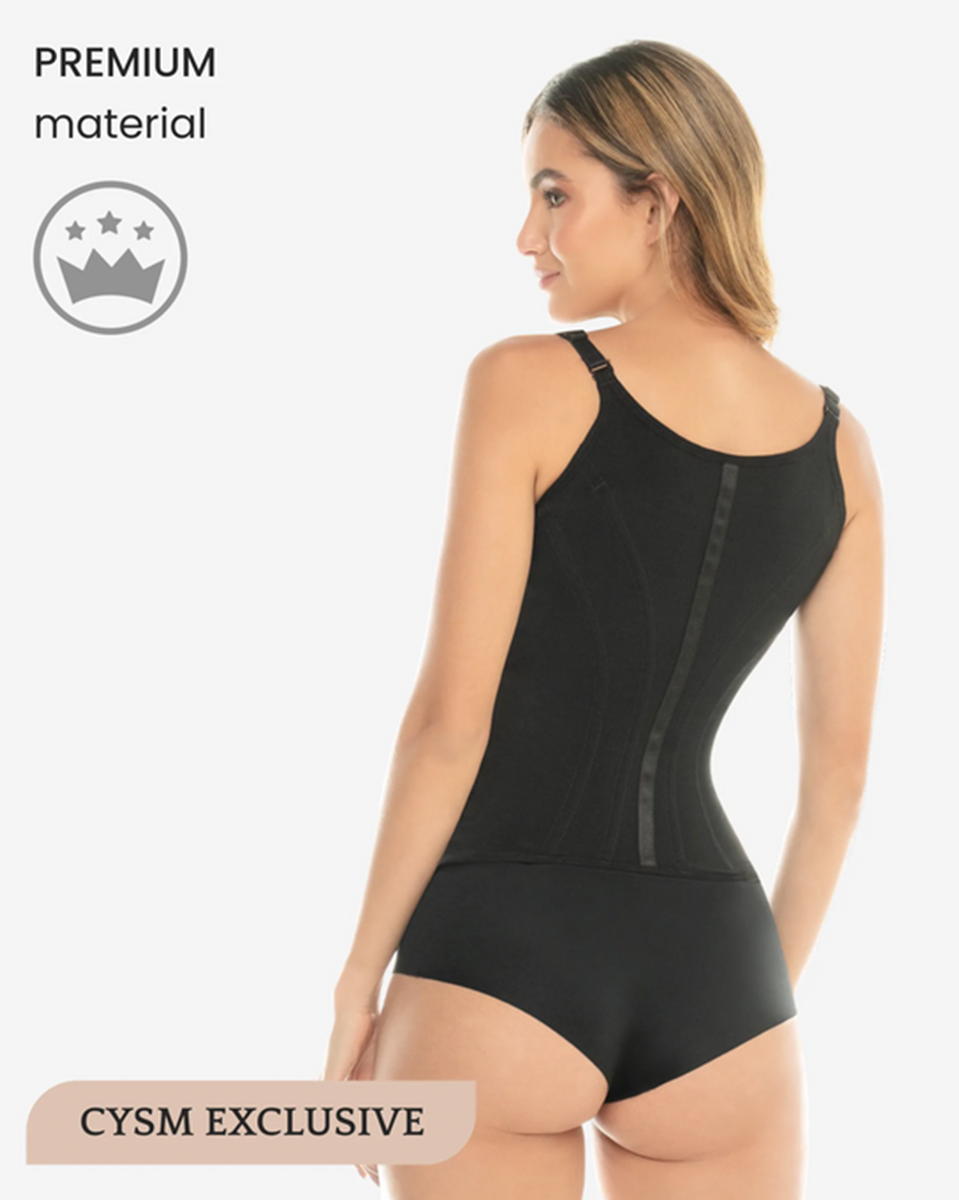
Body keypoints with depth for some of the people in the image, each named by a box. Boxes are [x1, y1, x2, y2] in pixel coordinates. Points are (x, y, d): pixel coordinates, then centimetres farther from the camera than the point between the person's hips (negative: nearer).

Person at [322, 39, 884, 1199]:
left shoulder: (525, 384, -8)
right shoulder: (837, 444, 6)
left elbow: (450, 718, -11)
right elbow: (839, 774, 9)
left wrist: (359, 982, -1)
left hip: (502, 960, -4)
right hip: (713, 976, 4)